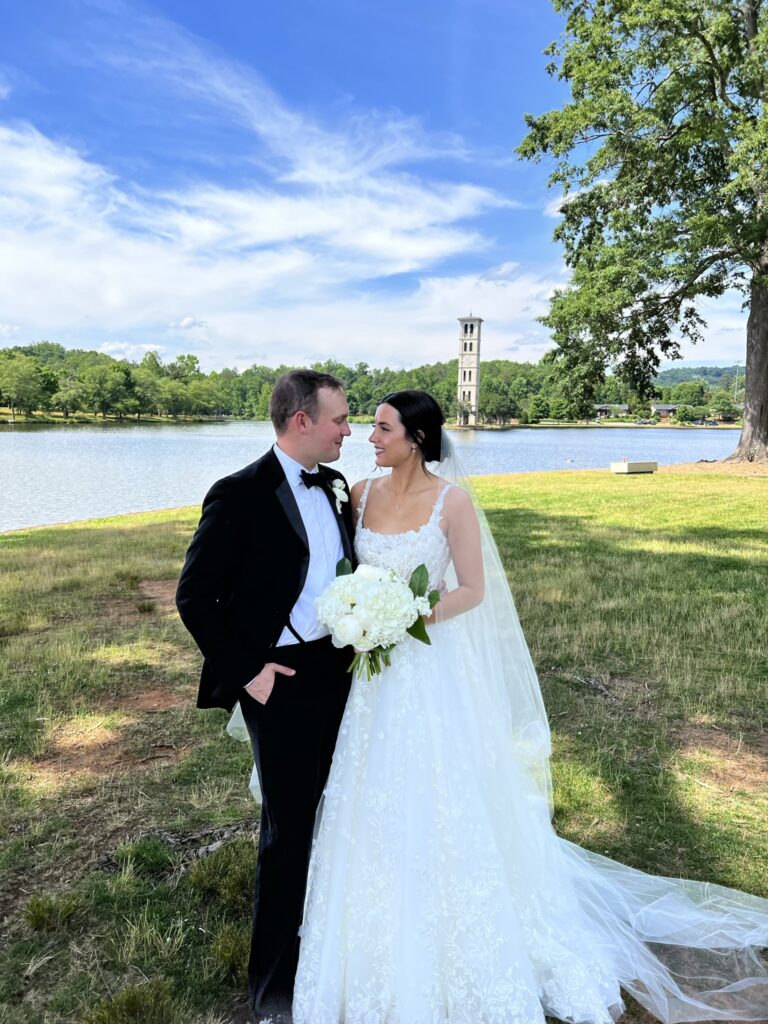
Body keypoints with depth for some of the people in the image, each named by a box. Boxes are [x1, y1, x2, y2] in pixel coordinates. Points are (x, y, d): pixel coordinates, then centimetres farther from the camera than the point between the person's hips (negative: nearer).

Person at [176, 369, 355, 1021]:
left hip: (337, 668, 7)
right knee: (288, 830, 7)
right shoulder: (240, 495, -17)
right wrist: (245, 670, -14)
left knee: (331, 815, 21)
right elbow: (195, 598, -14)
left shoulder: (335, 488, 5)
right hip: (282, 680, -7)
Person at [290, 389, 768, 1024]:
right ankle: (384, 957, 39)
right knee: (376, 807, 15)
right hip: (373, 672, 5)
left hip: (432, 669, -4)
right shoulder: (361, 494, 2)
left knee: (439, 804, 9)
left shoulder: (451, 500, -11)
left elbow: (472, 590, -10)